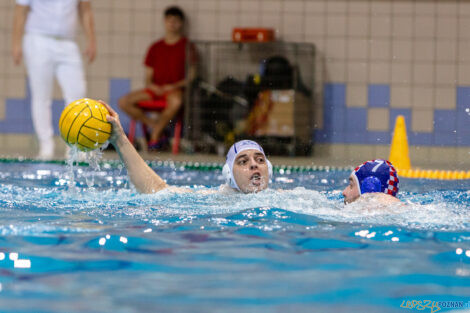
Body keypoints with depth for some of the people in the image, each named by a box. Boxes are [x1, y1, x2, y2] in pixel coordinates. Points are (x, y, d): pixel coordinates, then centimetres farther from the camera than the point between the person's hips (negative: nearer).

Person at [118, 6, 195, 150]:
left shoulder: (187, 46, 4)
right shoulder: (155, 48, 15)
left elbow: (191, 76, -1)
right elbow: (148, 77, 15)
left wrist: (174, 86, -14)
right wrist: (152, 86, -7)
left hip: (175, 89, -4)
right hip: (155, 88, 4)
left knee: (176, 102, -41)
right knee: (123, 102, -18)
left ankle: (155, 135, -20)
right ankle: (153, 124, -8)